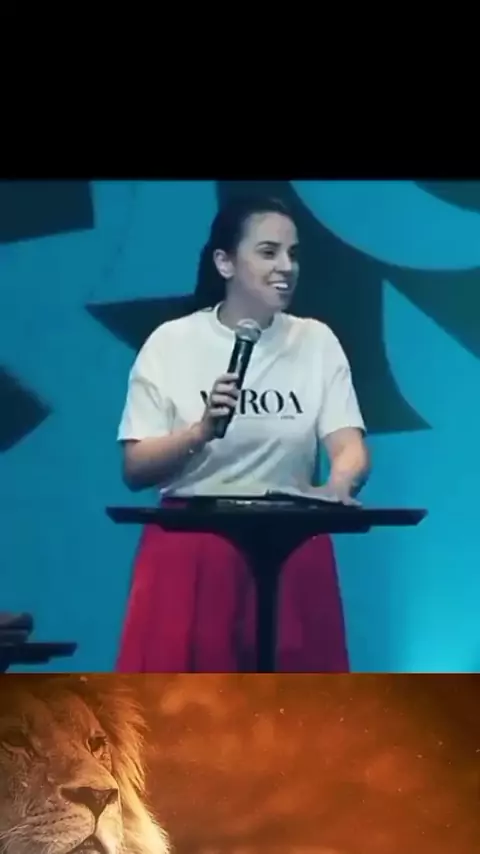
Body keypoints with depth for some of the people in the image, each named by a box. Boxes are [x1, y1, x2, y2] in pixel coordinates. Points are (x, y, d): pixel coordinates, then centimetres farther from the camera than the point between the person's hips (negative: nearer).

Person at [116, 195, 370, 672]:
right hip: (188, 557, -2)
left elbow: (350, 447, -4)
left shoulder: (317, 341, 5)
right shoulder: (172, 342, -2)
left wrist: (338, 487, -26)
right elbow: (135, 469, -4)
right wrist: (201, 431, -22)